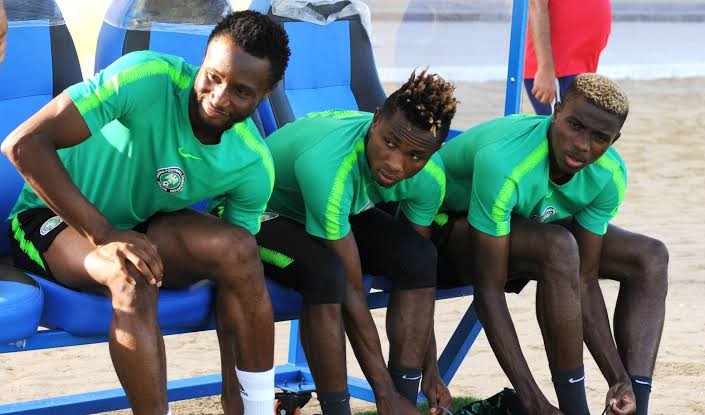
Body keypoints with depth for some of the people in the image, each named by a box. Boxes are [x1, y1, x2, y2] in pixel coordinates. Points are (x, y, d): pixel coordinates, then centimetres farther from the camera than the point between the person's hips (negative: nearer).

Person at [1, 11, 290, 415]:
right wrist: (103, 234, -35)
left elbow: (238, 265, -8)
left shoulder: (254, 166, -14)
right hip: (56, 218, -4)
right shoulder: (149, 78, -29)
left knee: (237, 248, -25)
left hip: (144, 226, 4)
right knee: (133, 280, -36)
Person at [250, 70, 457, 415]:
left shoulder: (429, 177, -20)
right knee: (327, 272, -36)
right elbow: (352, 291, -35)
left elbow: (419, 270, -5)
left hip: (341, 212, 6)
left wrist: (430, 367, -6)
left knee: (421, 256, -19)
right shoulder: (327, 163, -40)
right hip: (260, 212, -6)